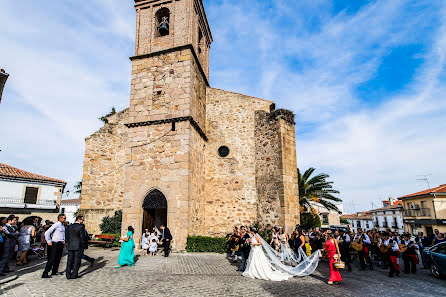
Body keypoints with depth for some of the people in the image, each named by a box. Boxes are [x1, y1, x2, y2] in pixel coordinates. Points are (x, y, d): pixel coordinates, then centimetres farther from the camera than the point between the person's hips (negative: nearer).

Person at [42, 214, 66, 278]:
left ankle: (54, 271, 26)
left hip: (61, 244, 8)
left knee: (58, 258, 14)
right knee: (52, 259, -7)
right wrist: (49, 242, -12)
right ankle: (45, 273, 0)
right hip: (56, 244, -8)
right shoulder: (56, 225, -13)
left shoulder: (63, 225, 12)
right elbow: (47, 233, -14)